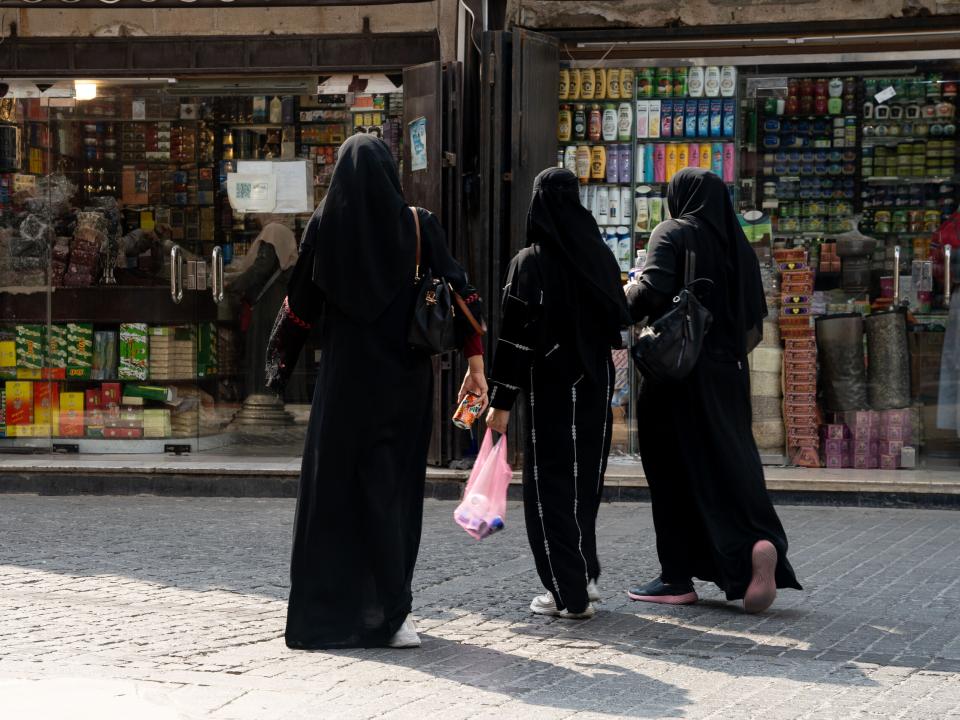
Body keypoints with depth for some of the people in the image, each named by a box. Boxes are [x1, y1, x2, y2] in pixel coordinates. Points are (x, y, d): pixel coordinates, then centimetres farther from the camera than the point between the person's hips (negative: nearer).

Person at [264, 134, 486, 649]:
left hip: (345, 375, 0)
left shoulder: (324, 225, -3)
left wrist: (280, 356, 19)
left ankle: (327, 609, 9)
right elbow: (460, 293, -6)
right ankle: (386, 611, 3)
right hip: (405, 375, 0)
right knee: (391, 489, 6)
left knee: (336, 486, 7)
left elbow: (301, 303, 3)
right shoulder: (417, 224, -3)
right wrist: (475, 363, -2)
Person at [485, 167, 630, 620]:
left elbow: (515, 335, -13)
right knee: (586, 478, 17)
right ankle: (585, 575, 24)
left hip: (548, 384, -5)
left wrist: (501, 401, -9)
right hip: (595, 383, 5)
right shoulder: (600, 255, 3)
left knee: (551, 481, 2)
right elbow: (619, 320, 7)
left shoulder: (530, 262, -11)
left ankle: (568, 594, 1)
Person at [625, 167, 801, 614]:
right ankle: (761, 541, -18)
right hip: (727, 372, 6)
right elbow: (755, 325, 13)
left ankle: (678, 578, 4)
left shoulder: (672, 234, -6)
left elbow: (651, 291, -21)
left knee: (674, 470, 1)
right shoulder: (739, 246, 12)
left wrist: (627, 300, -2)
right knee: (731, 461, 6)